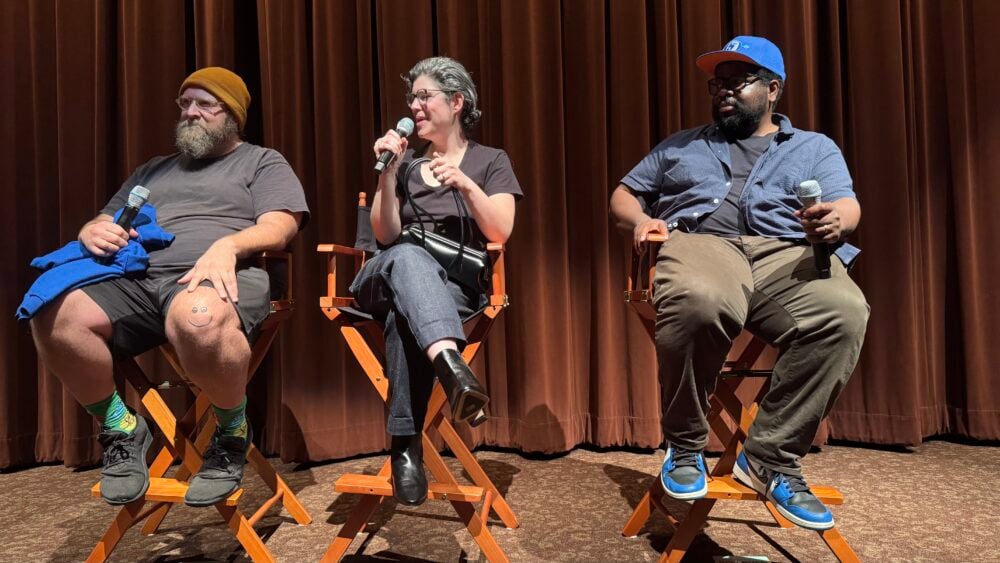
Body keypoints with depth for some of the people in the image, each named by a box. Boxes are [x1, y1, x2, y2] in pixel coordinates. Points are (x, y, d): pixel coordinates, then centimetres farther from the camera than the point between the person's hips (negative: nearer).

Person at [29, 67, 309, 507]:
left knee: (198, 319, -41)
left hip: (219, 277, -5)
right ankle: (120, 428, -2)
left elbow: (280, 226, 0)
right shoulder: (151, 171, 34)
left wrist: (227, 244, -20)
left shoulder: (262, 162, 18)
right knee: (54, 317, -25)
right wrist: (94, 231, 4)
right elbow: (99, 224, 30)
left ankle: (233, 432, -13)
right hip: (135, 278, 6)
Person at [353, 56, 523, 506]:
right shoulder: (405, 161, 20)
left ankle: (406, 443, -40)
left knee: (405, 314, -39)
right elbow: (386, 236, 8)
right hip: (390, 277, 2)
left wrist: (466, 184, -15)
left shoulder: (491, 161, 14)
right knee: (408, 255, -39)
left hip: (456, 284, -1)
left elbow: (501, 232, -2)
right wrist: (389, 173, -3)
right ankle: (450, 364, -63)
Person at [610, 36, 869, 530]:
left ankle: (771, 458, -18)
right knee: (697, 302, -38)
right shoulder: (680, 145, 30)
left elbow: (845, 205, 9)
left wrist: (836, 222, -18)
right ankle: (684, 446, -15)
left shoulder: (815, 148, 25)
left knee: (844, 312, -33)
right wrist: (639, 218, 2)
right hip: (701, 244, 0)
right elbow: (624, 193, 27)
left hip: (788, 254, 1)